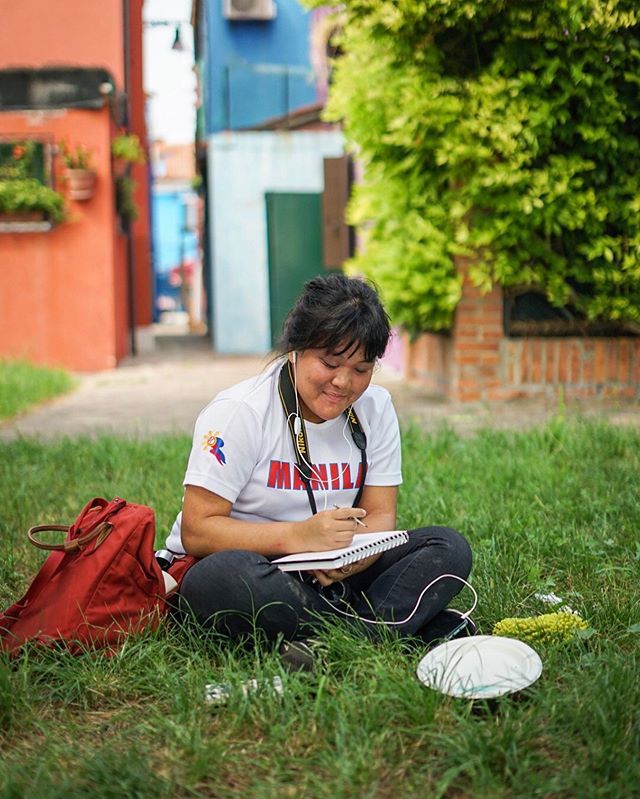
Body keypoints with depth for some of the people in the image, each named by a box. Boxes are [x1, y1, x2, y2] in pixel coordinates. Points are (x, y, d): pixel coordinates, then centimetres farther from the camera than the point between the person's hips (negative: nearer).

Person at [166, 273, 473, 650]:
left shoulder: (375, 408, 2)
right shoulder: (240, 411, -13)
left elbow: (380, 516, 1)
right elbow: (196, 531, -17)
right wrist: (298, 536, -31)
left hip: (331, 577, 5)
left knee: (449, 547, -12)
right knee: (225, 577, -40)